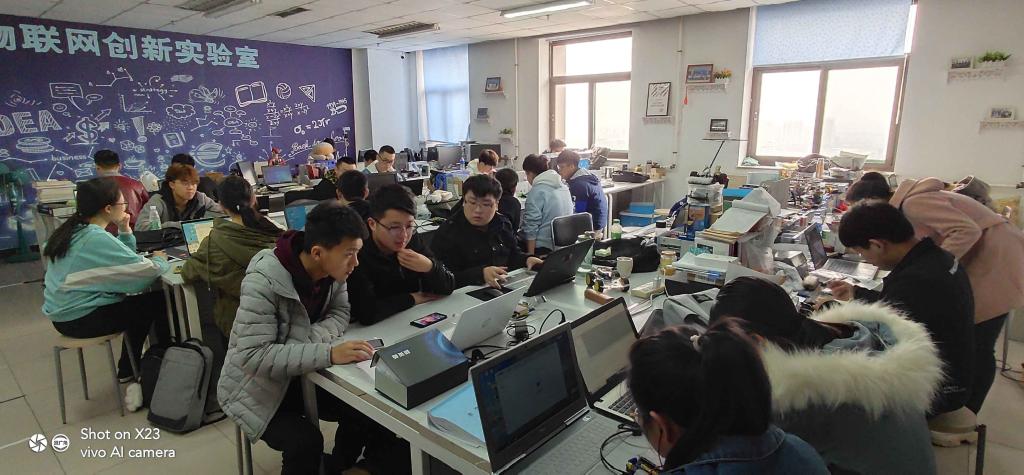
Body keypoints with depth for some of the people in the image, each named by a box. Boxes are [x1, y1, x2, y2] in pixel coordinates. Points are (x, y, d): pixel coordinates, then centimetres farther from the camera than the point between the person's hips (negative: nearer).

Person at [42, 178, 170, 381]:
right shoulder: (97, 239, -24)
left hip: (64, 311, 10)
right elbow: (147, 271, -28)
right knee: (160, 301, -1)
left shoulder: (74, 230, 6)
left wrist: (124, 230, 0)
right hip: (80, 319, -9)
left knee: (141, 302, 22)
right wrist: (160, 260, -6)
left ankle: (128, 369, 29)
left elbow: (121, 260, 14)